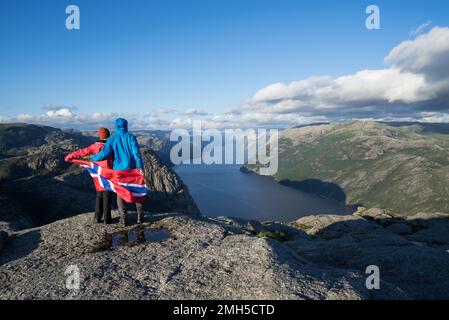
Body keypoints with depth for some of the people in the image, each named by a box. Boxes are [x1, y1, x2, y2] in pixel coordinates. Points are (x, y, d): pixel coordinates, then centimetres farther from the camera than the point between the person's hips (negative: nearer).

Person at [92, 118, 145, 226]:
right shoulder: (131, 137, -4)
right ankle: (140, 217, 13)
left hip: (118, 170, 1)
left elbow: (104, 153, -9)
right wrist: (140, 167, -11)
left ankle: (124, 219, 10)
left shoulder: (112, 139, -2)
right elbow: (136, 153, -13)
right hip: (131, 169, 0)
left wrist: (93, 158, 9)